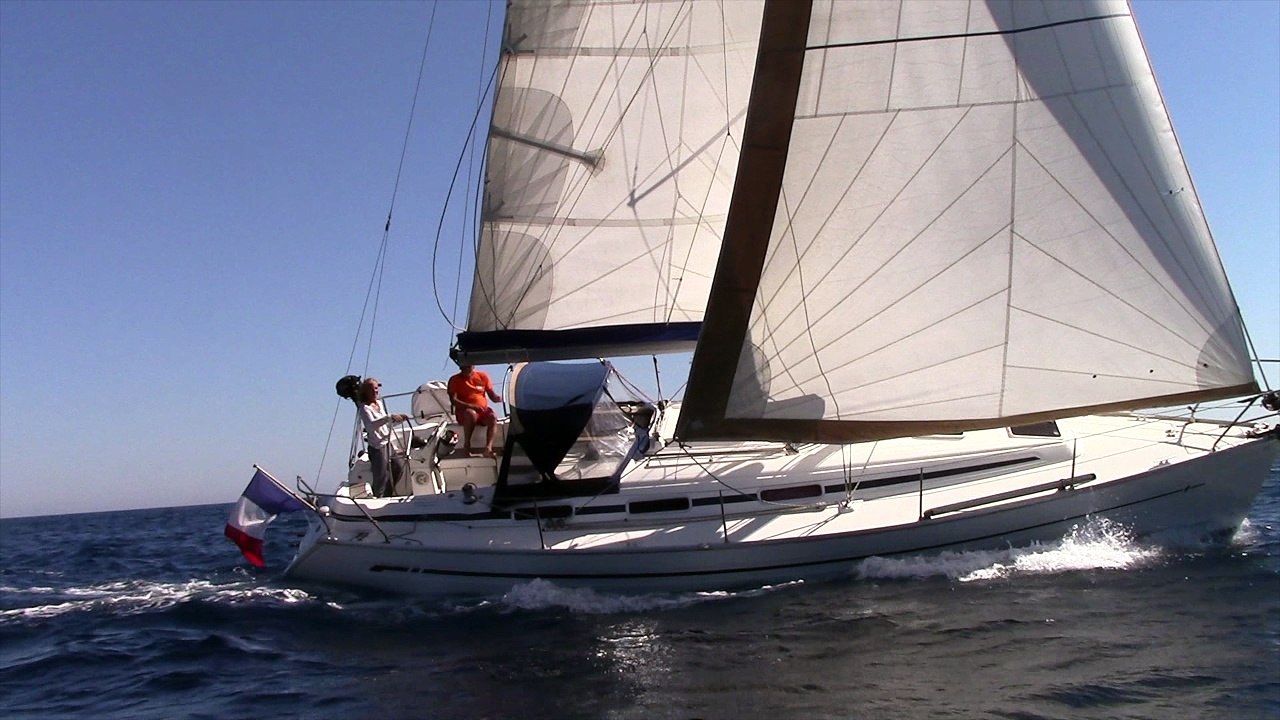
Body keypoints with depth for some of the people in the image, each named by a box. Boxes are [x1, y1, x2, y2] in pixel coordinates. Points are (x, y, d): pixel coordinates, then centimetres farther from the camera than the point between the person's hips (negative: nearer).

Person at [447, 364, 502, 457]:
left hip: (483, 411, 3)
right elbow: (453, 400, -7)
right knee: (471, 413, -38)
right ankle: (466, 446, -25)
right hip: (464, 412, -2)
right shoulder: (455, 380, 4)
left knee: (493, 417, -31)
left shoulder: (482, 376, 11)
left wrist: (498, 398, -14)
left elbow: (492, 395, 12)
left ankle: (488, 447, -47)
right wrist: (471, 406, -22)